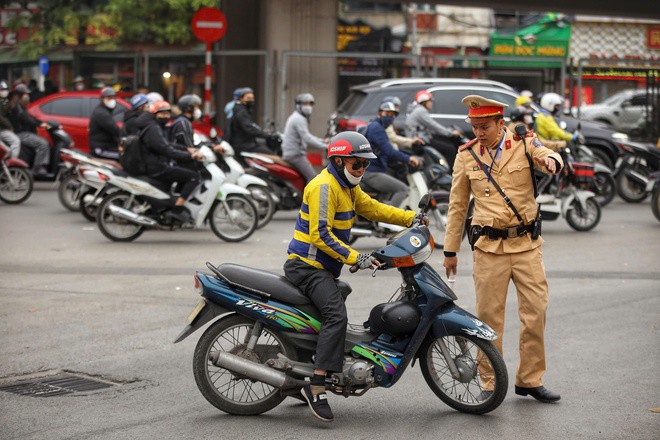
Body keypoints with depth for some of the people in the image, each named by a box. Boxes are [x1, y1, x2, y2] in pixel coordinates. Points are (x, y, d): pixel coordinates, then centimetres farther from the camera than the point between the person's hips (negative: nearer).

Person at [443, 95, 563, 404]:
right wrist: (450, 251, 11)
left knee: (536, 312, 1)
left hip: (527, 244, 0)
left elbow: (549, 158, -20)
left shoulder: (524, 144, 1)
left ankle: (530, 379, 14)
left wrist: (551, 161, -45)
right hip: (489, 247, 0)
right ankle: (490, 384, 11)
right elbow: (457, 205, 10)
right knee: (489, 316, 1)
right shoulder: (466, 155, 4)